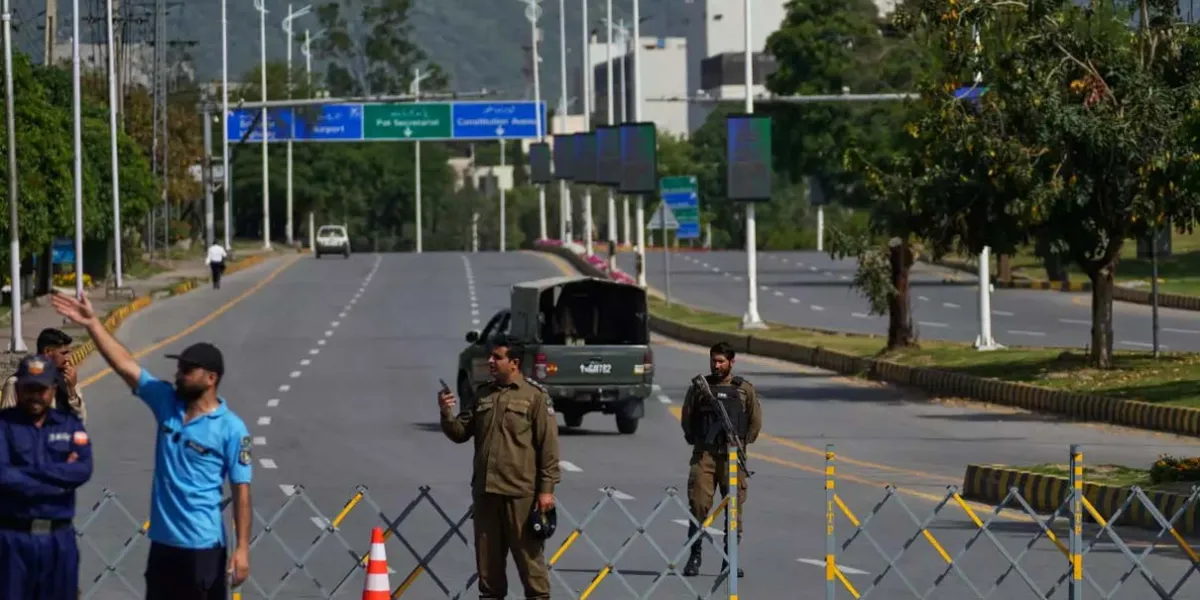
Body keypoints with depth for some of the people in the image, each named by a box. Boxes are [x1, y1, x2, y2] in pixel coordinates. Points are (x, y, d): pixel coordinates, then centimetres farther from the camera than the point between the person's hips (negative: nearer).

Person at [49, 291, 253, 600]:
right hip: (163, 541, 6)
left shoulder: (230, 429, -10)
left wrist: (242, 548, -14)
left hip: (202, 545, -6)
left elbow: (241, 490, -10)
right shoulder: (167, 404, 5)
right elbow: (125, 365, 3)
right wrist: (92, 323, -3)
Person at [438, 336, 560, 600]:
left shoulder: (535, 396, -4)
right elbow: (460, 432, 15)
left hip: (520, 493, -6)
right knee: (487, 557, 10)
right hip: (485, 491, 6)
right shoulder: (482, 394, 14)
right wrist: (447, 414, -5)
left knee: (529, 554, -3)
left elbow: (549, 446, -7)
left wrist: (547, 489, -11)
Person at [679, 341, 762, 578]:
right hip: (704, 454, 0)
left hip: (733, 457, 0)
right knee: (698, 505, -8)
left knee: (734, 509, 2)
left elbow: (755, 422, 11)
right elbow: (686, 419, 12)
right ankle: (694, 556, -3)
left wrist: (741, 443, 6)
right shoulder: (699, 388, 7)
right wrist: (695, 441, 6)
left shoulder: (745, 390, 7)